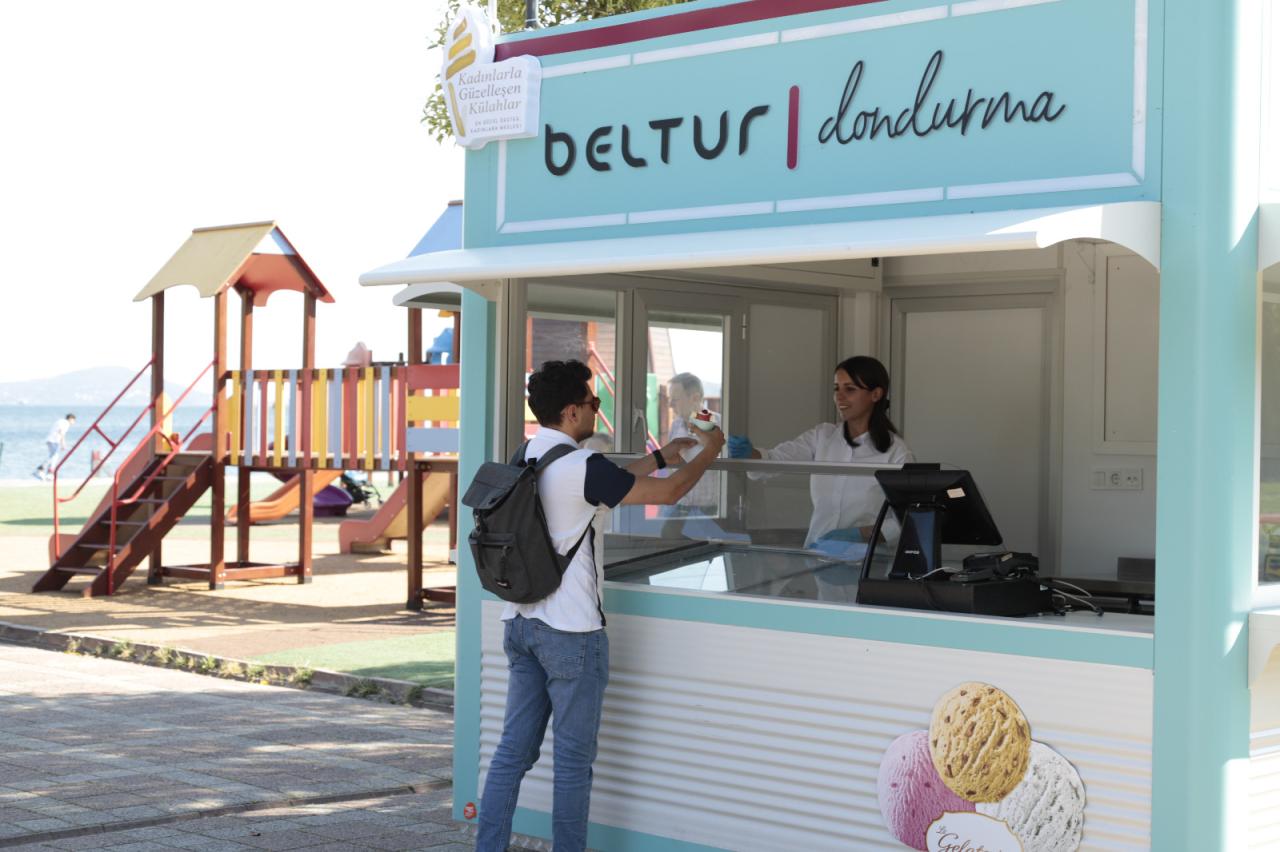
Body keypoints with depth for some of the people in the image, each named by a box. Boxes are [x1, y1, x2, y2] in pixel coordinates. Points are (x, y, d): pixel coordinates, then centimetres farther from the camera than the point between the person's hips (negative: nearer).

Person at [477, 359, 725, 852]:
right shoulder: (581, 467, -17)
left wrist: (663, 454, 26)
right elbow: (668, 493, -9)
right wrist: (708, 453, 8)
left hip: (520, 623, 8)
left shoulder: (526, 458, 8)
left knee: (514, 749, 10)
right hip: (571, 631, -8)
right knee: (574, 757, 4)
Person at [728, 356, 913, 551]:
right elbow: (774, 461, -1)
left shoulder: (896, 453, -3)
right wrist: (748, 454, -22)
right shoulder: (822, 437, 11)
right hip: (816, 555, 3)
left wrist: (860, 534, -18)